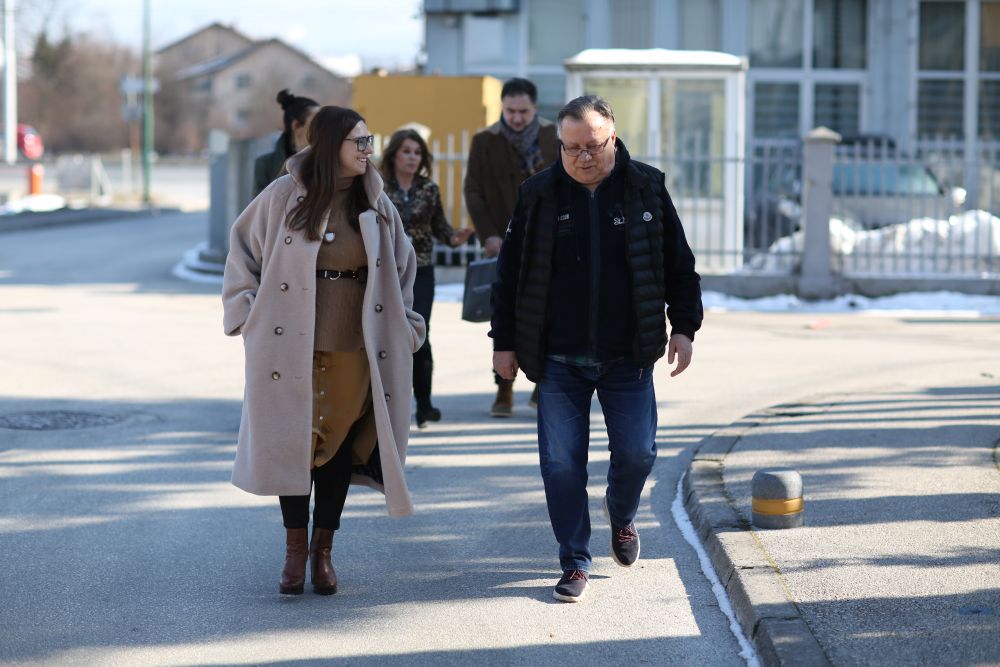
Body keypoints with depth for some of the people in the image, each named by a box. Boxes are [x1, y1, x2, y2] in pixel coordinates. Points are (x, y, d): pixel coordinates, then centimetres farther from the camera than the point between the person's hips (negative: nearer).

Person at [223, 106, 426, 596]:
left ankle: (323, 551, 18)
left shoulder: (376, 205, 5)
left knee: (340, 444, 5)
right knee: (293, 442, 1)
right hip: (291, 348, -2)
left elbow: (402, 266, 16)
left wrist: (402, 327, 11)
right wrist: (247, 313, 0)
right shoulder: (284, 196, -4)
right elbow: (244, 252, 5)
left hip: (354, 348, 2)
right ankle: (295, 550, 14)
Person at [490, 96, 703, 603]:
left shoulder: (646, 189, 1)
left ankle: (621, 517, 35)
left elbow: (679, 265, 8)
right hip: (559, 361, 0)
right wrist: (504, 341, 6)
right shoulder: (539, 195, 2)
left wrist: (684, 327, 1)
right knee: (561, 463, -3)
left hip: (628, 358, 0)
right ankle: (574, 561, 10)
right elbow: (511, 272, 7)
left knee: (636, 453, 2)